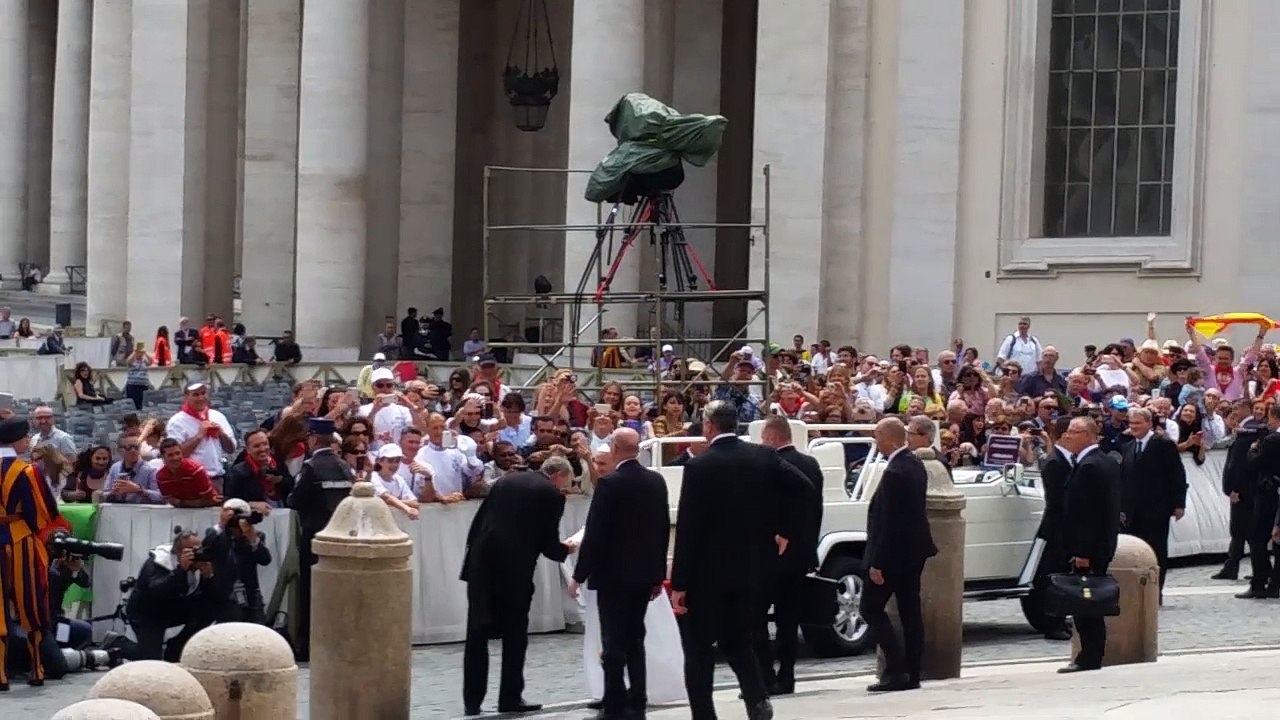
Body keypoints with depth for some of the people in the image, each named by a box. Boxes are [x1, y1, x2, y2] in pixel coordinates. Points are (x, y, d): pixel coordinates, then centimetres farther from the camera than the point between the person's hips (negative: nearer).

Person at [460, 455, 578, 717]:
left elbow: (477, 522, 13)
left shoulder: (505, 481, 15)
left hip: (481, 565, 5)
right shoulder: (552, 495, -1)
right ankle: (510, 698, 12)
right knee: (514, 636, 9)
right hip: (514, 570, -5)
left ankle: (472, 701, 10)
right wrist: (567, 550, 19)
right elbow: (548, 545, -2)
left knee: (477, 636, 9)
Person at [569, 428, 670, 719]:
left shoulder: (610, 484, -15)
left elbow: (594, 533, -15)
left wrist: (579, 575, -8)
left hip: (613, 574, -6)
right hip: (644, 573, 6)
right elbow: (663, 529, 9)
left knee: (614, 643, -3)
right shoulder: (656, 482, 4)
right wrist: (658, 574, 16)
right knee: (635, 639, 13)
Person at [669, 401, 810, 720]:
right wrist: (786, 531, 7)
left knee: (699, 647, 6)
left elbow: (687, 528, -13)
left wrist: (679, 584, -11)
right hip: (752, 568, 5)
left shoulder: (699, 467, -12)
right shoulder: (763, 457, 0)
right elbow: (802, 488, -5)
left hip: (708, 570, -5)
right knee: (737, 640, 18)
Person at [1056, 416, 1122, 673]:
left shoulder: (1089, 468, -18)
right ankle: (1091, 656, 18)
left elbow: (1087, 512, -22)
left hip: (1087, 548, -10)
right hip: (1102, 545, 10)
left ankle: (1089, 658, -3)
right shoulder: (1109, 462, 13)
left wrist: (1082, 552, -22)